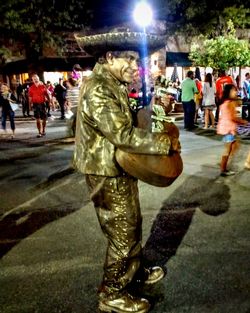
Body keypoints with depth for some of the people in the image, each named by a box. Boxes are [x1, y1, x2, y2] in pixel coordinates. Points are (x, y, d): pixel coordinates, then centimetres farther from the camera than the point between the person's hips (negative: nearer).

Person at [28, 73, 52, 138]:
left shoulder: (43, 86, 4)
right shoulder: (31, 88, 4)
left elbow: (47, 94, 6)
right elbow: (30, 98, 6)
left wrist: (50, 101, -4)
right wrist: (30, 105, 1)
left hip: (42, 104, 1)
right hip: (36, 104, 0)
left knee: (43, 118, 6)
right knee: (38, 119, -3)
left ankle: (43, 131, 22)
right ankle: (40, 132, 0)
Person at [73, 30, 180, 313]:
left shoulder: (115, 85, 11)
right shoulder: (97, 89, -23)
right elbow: (123, 134, -29)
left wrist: (156, 137, 3)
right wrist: (165, 144, -21)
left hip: (121, 169, 10)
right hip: (107, 174, -10)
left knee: (132, 225, 23)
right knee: (122, 235, 2)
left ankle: (137, 270, 45)